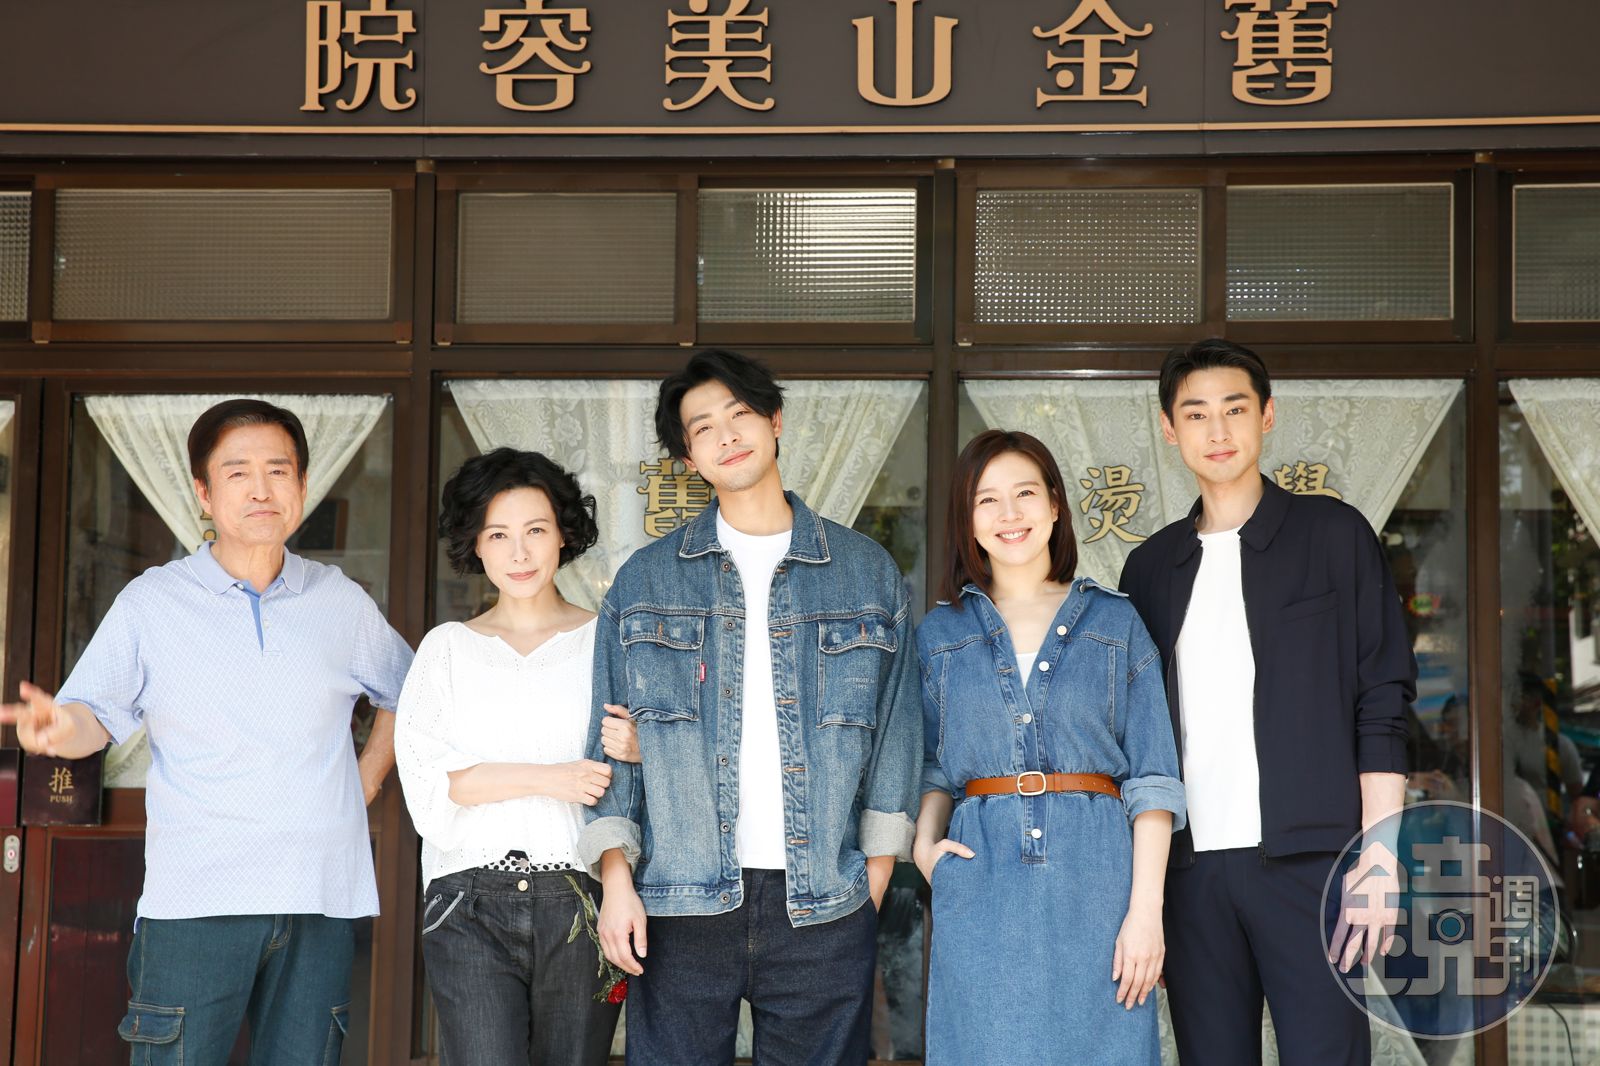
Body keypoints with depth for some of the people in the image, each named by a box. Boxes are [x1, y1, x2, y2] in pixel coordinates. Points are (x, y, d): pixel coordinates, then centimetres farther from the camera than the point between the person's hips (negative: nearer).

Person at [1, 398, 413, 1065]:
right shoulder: (151, 601, 4)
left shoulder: (341, 602, 11)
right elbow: (97, 715, 1)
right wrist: (60, 729, -22)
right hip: (193, 903, -2)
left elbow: (406, 692, 25)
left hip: (321, 905, 2)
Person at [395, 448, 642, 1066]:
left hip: (580, 903, 0)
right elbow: (425, 775, 0)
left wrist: (636, 751, -13)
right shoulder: (447, 648, 13)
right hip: (472, 906, 0)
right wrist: (546, 778, -11)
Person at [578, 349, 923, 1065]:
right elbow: (611, 738, 8)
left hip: (824, 909, 0)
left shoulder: (868, 574, 9)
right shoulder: (645, 581, 10)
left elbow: (895, 734, 8)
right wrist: (616, 874, -2)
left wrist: (876, 877, 2)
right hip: (679, 907, 0)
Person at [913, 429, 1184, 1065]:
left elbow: (1152, 778, 2)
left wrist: (1146, 910, -7)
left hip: (1094, 876, -1)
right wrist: (925, 843, -2)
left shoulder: (1116, 623, 8)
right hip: (980, 887, 1)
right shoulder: (940, 633, 13)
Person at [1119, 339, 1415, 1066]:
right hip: (1191, 868, 3)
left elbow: (1381, 704, 0)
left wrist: (1379, 855, -9)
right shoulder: (1150, 567, 14)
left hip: (1308, 861, -3)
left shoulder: (1332, 535, 5)